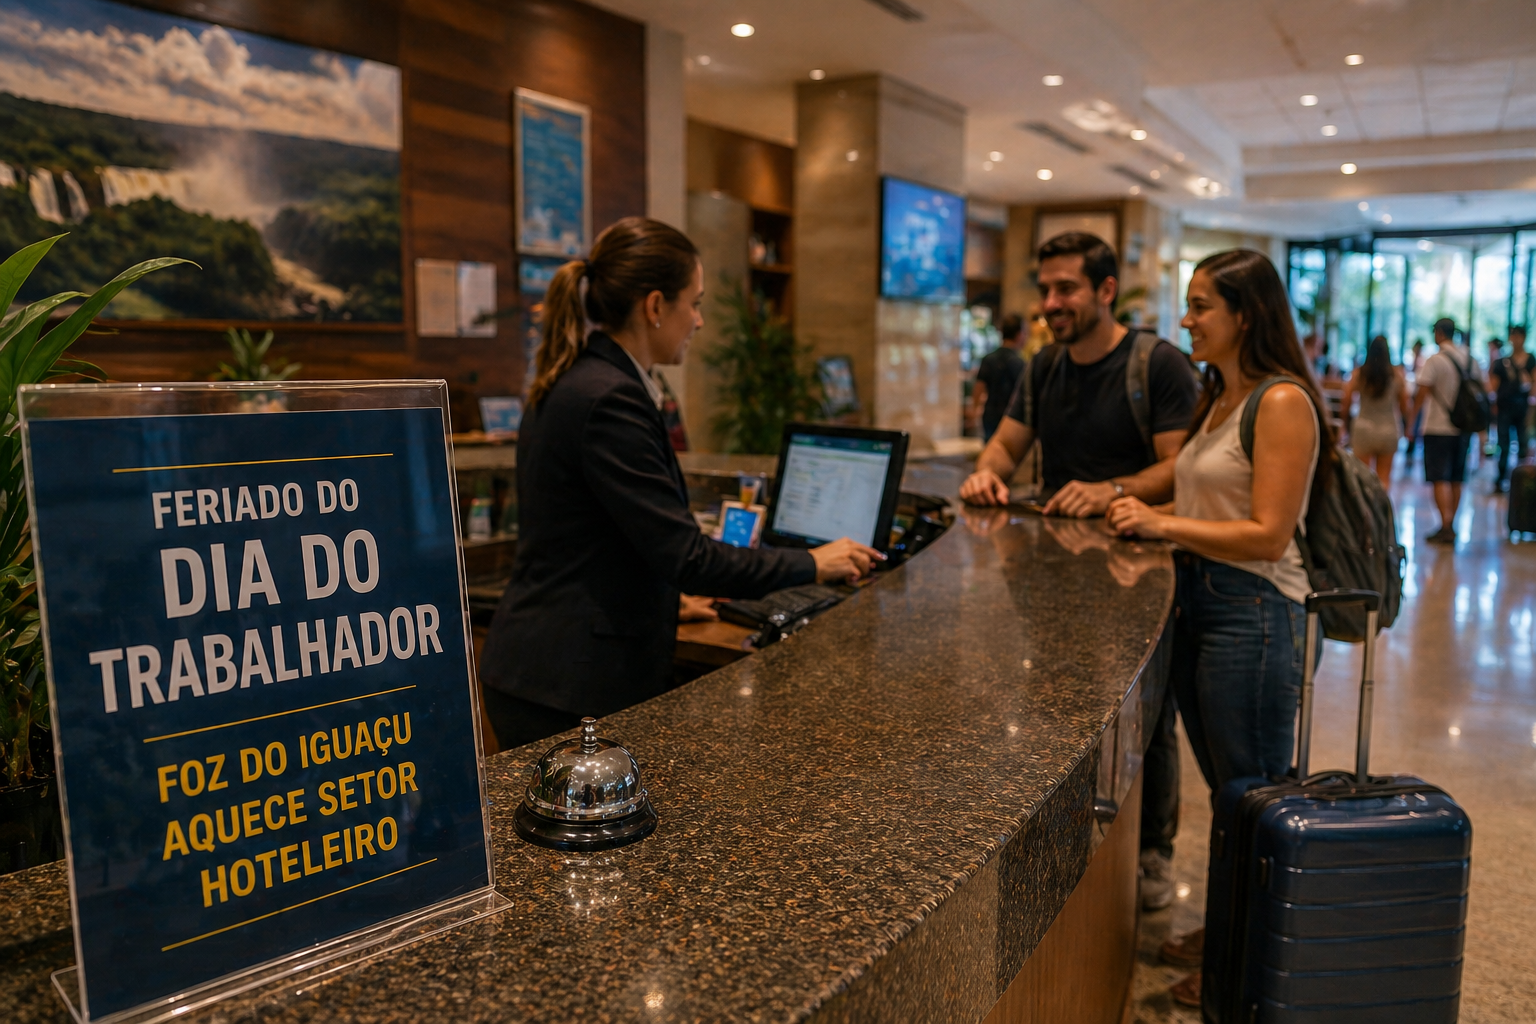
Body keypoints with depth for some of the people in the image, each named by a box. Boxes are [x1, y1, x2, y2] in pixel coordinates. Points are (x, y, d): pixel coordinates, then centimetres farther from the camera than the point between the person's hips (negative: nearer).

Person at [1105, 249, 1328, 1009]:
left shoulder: (1283, 402, -15)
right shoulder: (1218, 398, 13)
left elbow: (1268, 534, -20)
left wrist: (1164, 524, -19)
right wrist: (1140, 513, 4)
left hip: (1252, 612, -9)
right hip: (1197, 603, 9)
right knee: (1223, 793, 20)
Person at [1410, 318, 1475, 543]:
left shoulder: (1435, 360, -11)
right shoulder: (1470, 358, 8)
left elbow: (1421, 394, -16)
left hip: (1439, 428, -6)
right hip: (1464, 428, 6)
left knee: (1440, 479, -6)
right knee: (1456, 479, 12)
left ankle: (1445, 527, -14)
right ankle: (1450, 526, 18)